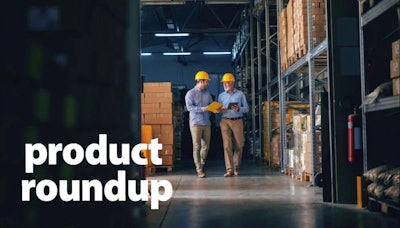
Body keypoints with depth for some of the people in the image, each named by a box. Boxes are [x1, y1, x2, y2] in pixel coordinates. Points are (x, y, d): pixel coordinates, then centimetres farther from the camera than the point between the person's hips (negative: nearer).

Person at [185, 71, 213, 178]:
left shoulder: (207, 94, 14)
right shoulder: (191, 93, -3)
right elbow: (189, 107, -14)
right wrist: (203, 109, -23)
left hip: (206, 123, 5)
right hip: (196, 123, -5)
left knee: (206, 146, 8)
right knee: (197, 147, -3)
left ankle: (202, 164, 26)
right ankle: (199, 170, 2)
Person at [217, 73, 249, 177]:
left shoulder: (240, 94, 6)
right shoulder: (221, 95, 13)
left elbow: (246, 108, 4)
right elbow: (218, 109, 13)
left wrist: (239, 109, -15)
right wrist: (220, 110, -10)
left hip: (237, 121, -1)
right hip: (225, 121, 1)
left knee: (239, 145, 3)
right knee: (227, 146, -7)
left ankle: (236, 167, 21)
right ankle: (229, 169, -7)